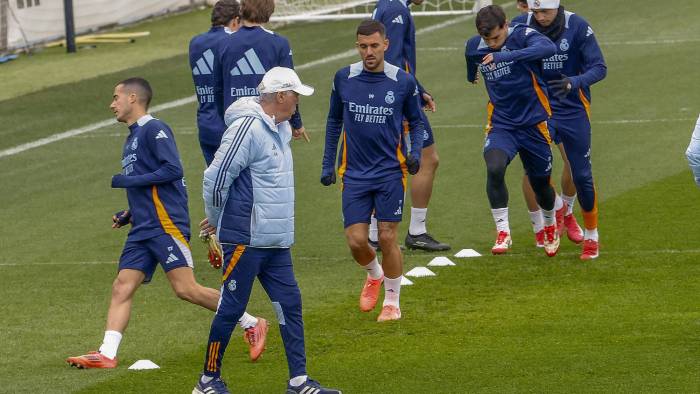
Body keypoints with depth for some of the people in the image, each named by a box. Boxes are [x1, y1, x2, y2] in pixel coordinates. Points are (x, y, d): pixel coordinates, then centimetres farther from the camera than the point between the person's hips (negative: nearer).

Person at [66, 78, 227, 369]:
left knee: (185, 288, -12)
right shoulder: (132, 138, 23)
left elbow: (173, 170, -17)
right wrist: (129, 214, 16)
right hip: (142, 229, 9)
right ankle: (107, 354, -8)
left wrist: (128, 181, -14)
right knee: (121, 288, -2)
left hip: (166, 224, -9)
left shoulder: (154, 129, -7)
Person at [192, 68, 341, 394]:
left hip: (276, 241, 9)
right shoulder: (247, 128, -17)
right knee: (231, 308, -1)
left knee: (290, 305, 7)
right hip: (246, 240, -9)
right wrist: (216, 218, -2)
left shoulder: (280, 129, 14)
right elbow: (216, 177, -18)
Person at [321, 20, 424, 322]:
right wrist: (328, 164, 10)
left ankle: (392, 301, 15)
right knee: (356, 241, -3)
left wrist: (416, 152, -8)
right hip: (354, 173, 1)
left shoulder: (403, 82, -5)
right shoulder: (344, 79, -1)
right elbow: (334, 121, 13)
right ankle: (373, 274, 31)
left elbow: (416, 121, 9)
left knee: (387, 238, -3)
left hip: (390, 172, -1)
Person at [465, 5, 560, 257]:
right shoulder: (474, 47, -3)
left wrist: (505, 56, -47)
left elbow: (547, 48, -40)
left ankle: (550, 227, 44)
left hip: (534, 122, -2)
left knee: (540, 182, 12)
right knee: (494, 168, -27)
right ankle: (502, 232, -17)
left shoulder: (523, 35, -17)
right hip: (501, 123, 2)